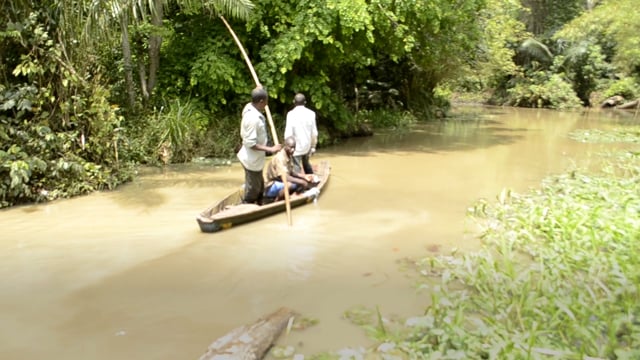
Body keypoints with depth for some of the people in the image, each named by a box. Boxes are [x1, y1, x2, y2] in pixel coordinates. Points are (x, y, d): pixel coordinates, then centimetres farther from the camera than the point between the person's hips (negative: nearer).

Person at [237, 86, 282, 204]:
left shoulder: (250, 108, -3)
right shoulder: (253, 118, -30)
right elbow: (251, 143, -29)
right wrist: (270, 149, -26)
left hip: (256, 158, 10)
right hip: (252, 160, -10)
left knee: (259, 187, 24)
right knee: (252, 190, 7)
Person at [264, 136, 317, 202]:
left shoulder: (289, 156, 5)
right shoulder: (280, 158, -25)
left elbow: (292, 172, 10)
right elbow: (284, 177, -33)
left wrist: (304, 176, -6)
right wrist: (301, 182, -33)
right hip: (270, 187, -10)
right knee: (290, 185, -35)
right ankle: (276, 202, -12)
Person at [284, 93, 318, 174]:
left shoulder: (291, 114, -12)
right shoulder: (311, 113, -2)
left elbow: (288, 133, -14)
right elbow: (314, 132, 1)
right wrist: (313, 146, 13)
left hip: (296, 147, -5)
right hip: (307, 145, 5)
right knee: (306, 164, 26)